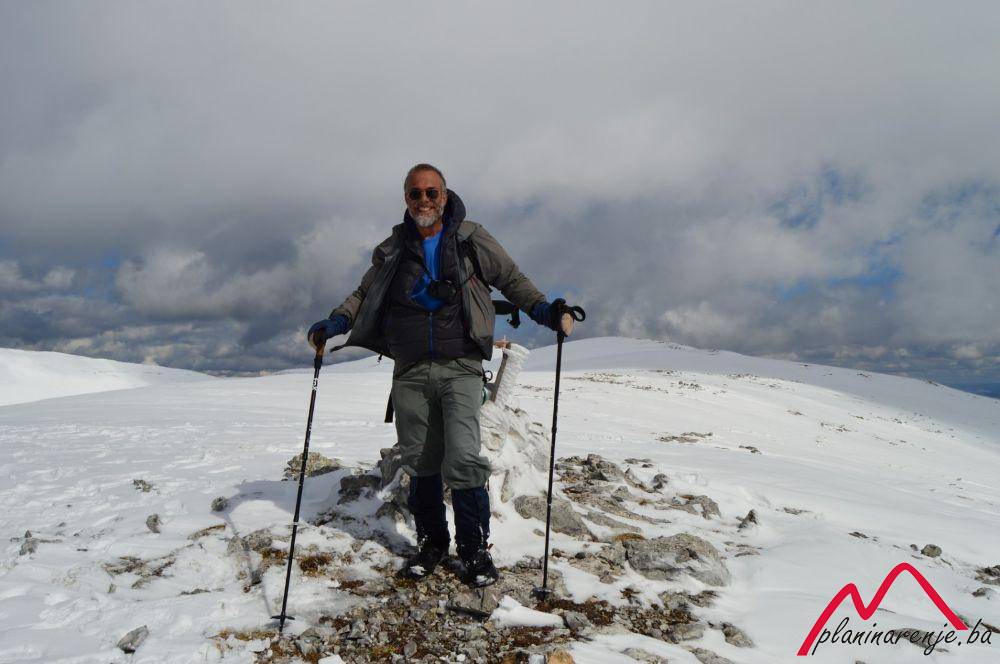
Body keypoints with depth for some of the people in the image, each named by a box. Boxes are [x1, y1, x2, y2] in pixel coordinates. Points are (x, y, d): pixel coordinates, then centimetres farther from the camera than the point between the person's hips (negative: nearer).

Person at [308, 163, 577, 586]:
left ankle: (475, 547, 5)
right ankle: (431, 542, 26)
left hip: (459, 367, -3)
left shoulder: (471, 239, 4)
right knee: (420, 463, 8)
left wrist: (542, 309, -8)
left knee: (463, 459, -13)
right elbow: (365, 294, 20)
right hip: (410, 372, 3)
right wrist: (334, 322, 3)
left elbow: (511, 280, 9)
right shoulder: (393, 250, 12)